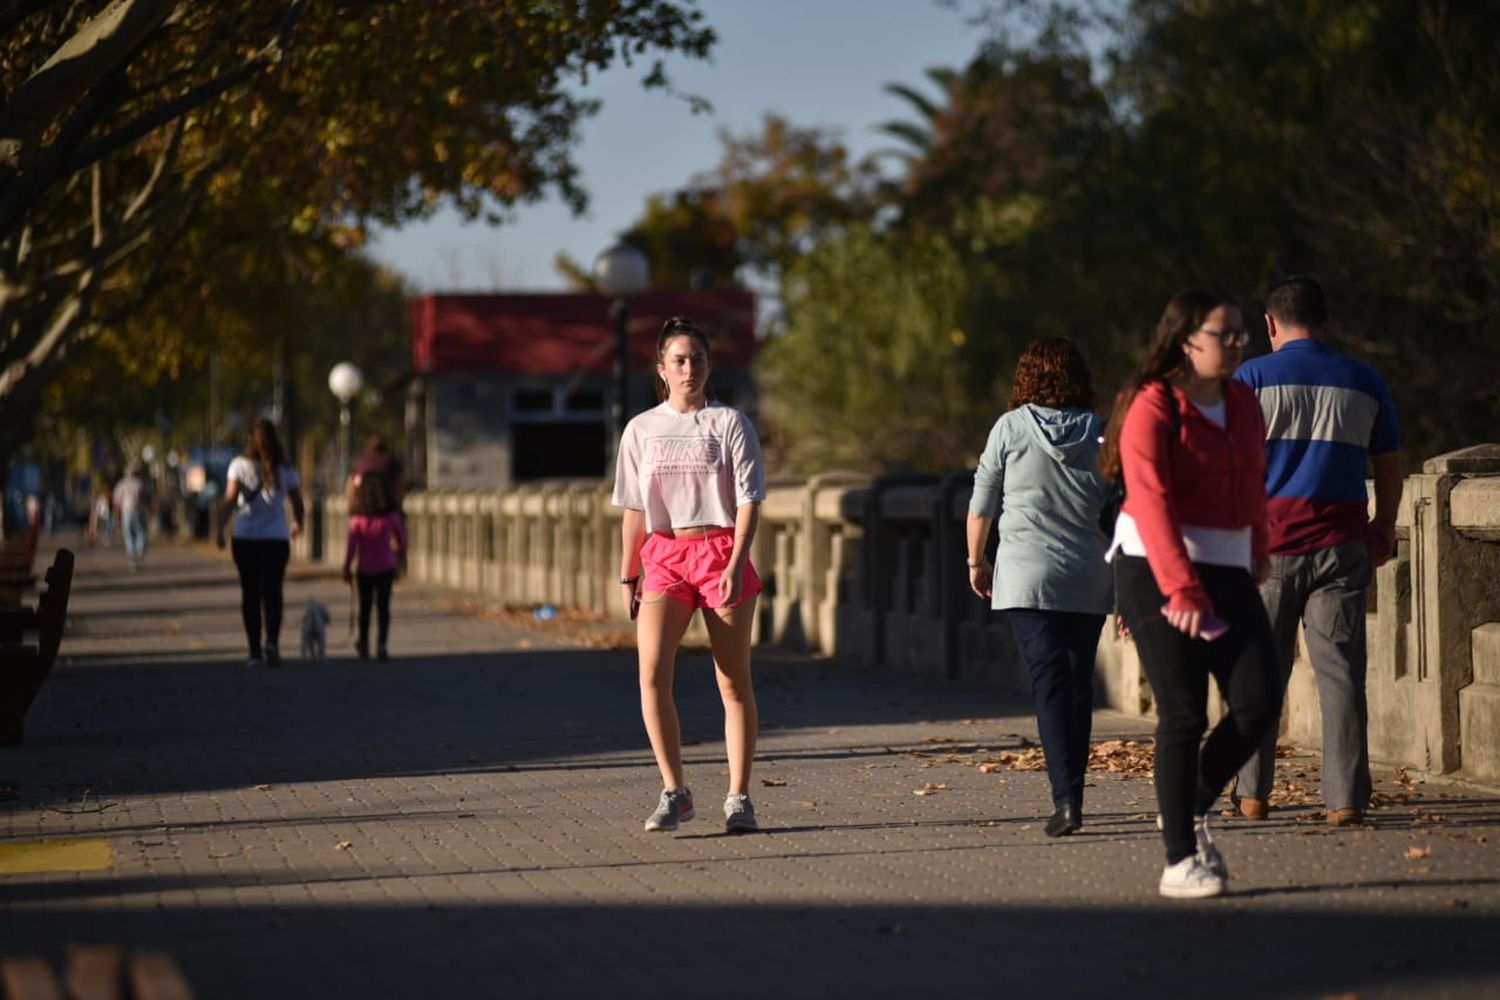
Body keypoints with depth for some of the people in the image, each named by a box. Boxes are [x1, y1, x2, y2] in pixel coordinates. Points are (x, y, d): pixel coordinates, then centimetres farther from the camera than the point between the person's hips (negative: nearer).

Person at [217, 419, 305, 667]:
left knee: (250, 593, 8)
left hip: (245, 538, 0)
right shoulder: (286, 470, 1)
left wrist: (220, 529, -7)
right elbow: (298, 503, 10)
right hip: (277, 538, 0)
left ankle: (255, 651, 7)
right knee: (272, 591, -2)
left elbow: (229, 500, -12)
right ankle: (272, 641, -24)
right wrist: (297, 523, 29)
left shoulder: (239, 465, -4)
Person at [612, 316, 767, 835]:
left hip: (721, 552, -2)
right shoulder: (641, 429, 9)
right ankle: (674, 792, -5)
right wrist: (628, 574, 13)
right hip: (664, 555, 2)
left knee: (733, 680, 2)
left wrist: (735, 563, -16)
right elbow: (632, 509, 15)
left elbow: (749, 500, -4)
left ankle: (738, 797, 10)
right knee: (651, 674, -14)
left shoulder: (730, 423, 0)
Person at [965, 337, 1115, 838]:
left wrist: (976, 562, 18)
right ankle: (1071, 792, 19)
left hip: (1028, 576, -3)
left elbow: (981, 505, 4)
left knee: (1049, 683, -8)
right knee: (1079, 684, 13)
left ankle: (1066, 798, -20)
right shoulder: (1100, 434, 5)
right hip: (1089, 578, 3)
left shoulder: (1012, 427, -1)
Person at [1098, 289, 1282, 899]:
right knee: (1184, 716, -6)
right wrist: (1180, 590, -30)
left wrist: (1257, 551, 27)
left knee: (1259, 702, -5)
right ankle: (1180, 861, 2)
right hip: (1155, 572, -6)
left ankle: (1190, 808, 18)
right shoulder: (1152, 408, -12)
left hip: (1226, 572, 6)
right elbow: (1152, 503, -22)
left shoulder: (1242, 404, 11)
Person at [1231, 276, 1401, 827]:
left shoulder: (1253, 378, 0)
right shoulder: (1364, 382, 9)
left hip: (1269, 540, -1)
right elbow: (1389, 466, 16)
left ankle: (1252, 794, 14)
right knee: (1341, 672, 1)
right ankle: (1346, 798, -5)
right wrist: (1385, 529, 30)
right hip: (1341, 545, 1)